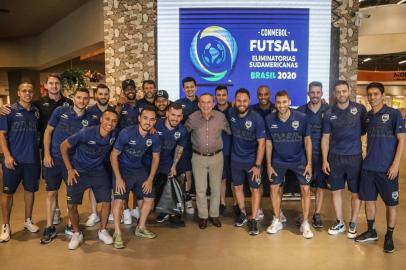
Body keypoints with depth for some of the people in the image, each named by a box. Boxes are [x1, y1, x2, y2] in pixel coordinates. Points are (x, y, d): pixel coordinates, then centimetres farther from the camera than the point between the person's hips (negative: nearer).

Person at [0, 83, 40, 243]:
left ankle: (28, 221, 29)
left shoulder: (36, 112, 4)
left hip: (32, 159, 4)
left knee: (30, 190, 13)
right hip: (13, 159, -3)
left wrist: (40, 153, 3)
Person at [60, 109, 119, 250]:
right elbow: (64, 146, -14)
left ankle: (102, 231, 23)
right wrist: (69, 169, -11)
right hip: (79, 172, -2)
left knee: (106, 202, -1)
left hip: (99, 171, 2)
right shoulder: (86, 133, -25)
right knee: (71, 205, -2)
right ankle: (77, 234, 22)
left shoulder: (114, 135, -16)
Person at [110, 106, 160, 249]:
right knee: (119, 200, -17)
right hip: (123, 168, -4)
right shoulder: (126, 133, -25)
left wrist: (150, 179, -1)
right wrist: (118, 178, -19)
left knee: (149, 198, 5)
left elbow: (156, 158, 2)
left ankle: (141, 228, 25)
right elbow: (113, 155, -16)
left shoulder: (155, 137, -13)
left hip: (139, 168, 5)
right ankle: (117, 233, 1)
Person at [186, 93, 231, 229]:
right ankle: (203, 216, 22)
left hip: (216, 156, 1)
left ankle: (214, 215, 27)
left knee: (216, 188, 10)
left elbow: (229, 132, 6)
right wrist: (193, 145, 3)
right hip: (198, 157, 0)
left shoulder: (220, 117, -8)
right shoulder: (192, 118, -10)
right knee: (200, 189, 5)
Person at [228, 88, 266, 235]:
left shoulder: (256, 118, -19)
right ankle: (243, 213, 33)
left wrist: (257, 165, -19)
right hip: (236, 159, 4)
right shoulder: (231, 114, -8)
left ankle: (253, 220, 14)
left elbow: (261, 143, -18)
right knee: (237, 187, 14)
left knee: (255, 189, 3)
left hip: (252, 160, -4)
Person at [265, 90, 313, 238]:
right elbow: (268, 143, -3)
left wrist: (309, 163, -8)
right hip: (278, 160, 2)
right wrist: (269, 164, -2)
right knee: (274, 188, 7)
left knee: (305, 189, -1)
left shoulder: (301, 118, -18)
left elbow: (307, 140, -7)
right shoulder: (269, 119, -13)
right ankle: (277, 221, 26)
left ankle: (305, 223, 16)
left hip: (299, 160, -1)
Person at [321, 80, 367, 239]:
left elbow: (366, 130, 5)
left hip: (355, 157, -1)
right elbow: (325, 138, 4)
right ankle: (340, 223, 26)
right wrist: (325, 160, -1)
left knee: (355, 193, 6)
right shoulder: (329, 114, 1)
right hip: (335, 157, 2)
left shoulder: (359, 109, -4)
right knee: (336, 191, 9)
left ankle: (353, 224, 24)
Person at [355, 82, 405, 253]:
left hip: (387, 168, -4)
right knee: (368, 200, 12)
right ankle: (371, 231, 28)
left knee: (391, 203, 7)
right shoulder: (367, 116, 8)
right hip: (368, 167, 5)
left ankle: (389, 236, 22)